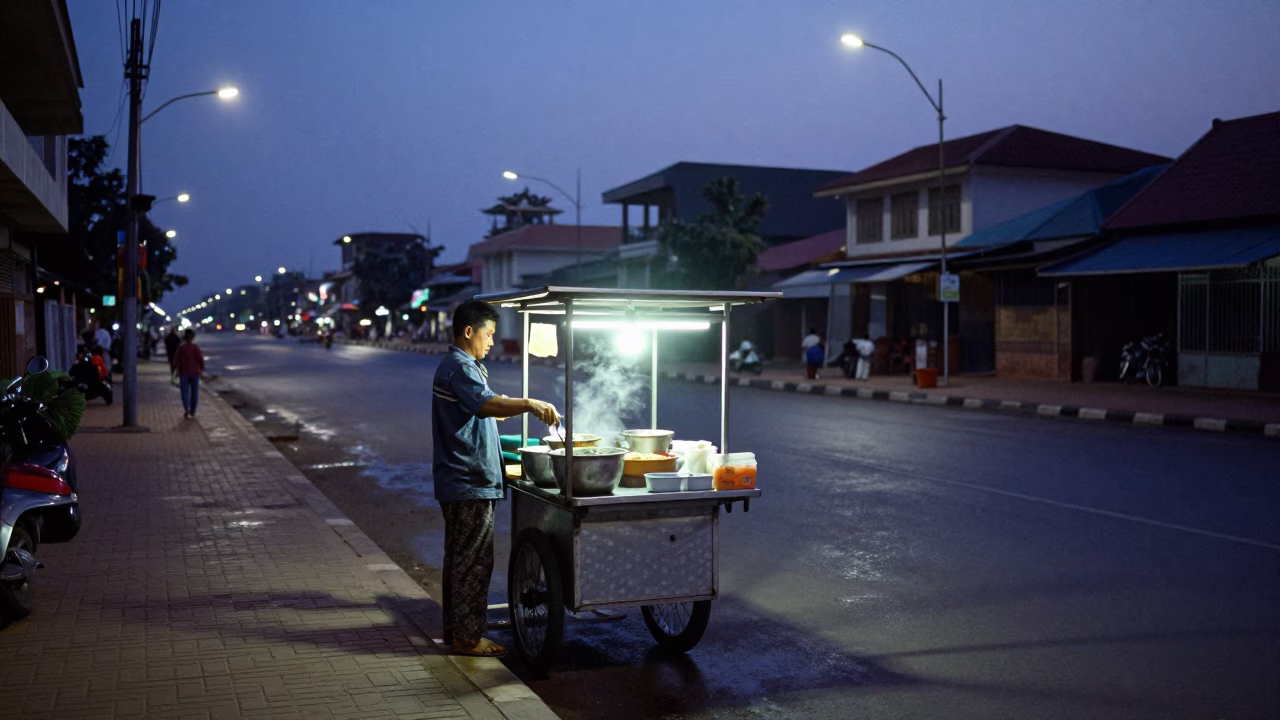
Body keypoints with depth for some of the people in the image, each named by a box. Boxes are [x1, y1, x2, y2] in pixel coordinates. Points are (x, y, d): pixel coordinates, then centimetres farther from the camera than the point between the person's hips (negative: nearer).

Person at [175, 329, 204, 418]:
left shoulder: (181, 348, -8)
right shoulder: (196, 347, -9)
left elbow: (179, 361, -5)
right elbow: (201, 359, -7)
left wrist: (179, 372, 7)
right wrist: (201, 369, 9)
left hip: (184, 373, 0)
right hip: (195, 372, 0)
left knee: (185, 392, 4)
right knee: (194, 392, 11)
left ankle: (186, 409, -11)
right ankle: (192, 411, 15)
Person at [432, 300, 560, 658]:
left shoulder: (460, 367, 17)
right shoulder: (459, 368, -17)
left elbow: (481, 409, 23)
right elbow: (487, 404, -35)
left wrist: (525, 407, 16)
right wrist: (529, 404, -40)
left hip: (460, 481, 11)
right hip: (469, 483, -11)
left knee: (460, 557, 16)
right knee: (474, 560, -5)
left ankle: (456, 629, 24)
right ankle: (466, 637, 2)